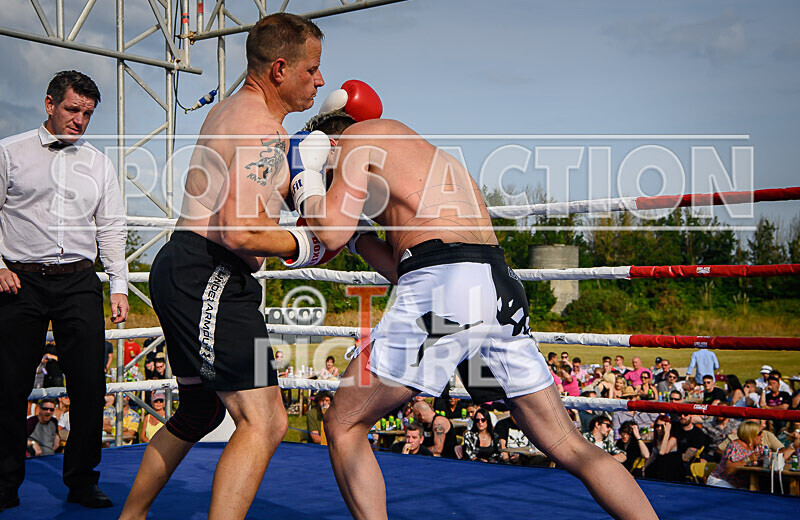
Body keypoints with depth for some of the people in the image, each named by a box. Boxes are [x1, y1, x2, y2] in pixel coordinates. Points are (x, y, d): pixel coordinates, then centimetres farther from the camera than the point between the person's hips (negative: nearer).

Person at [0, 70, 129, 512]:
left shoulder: (98, 164, 14)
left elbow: (111, 228, 13)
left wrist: (119, 285, 7)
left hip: (79, 282, 2)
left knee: (90, 386, -2)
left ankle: (82, 481, 12)